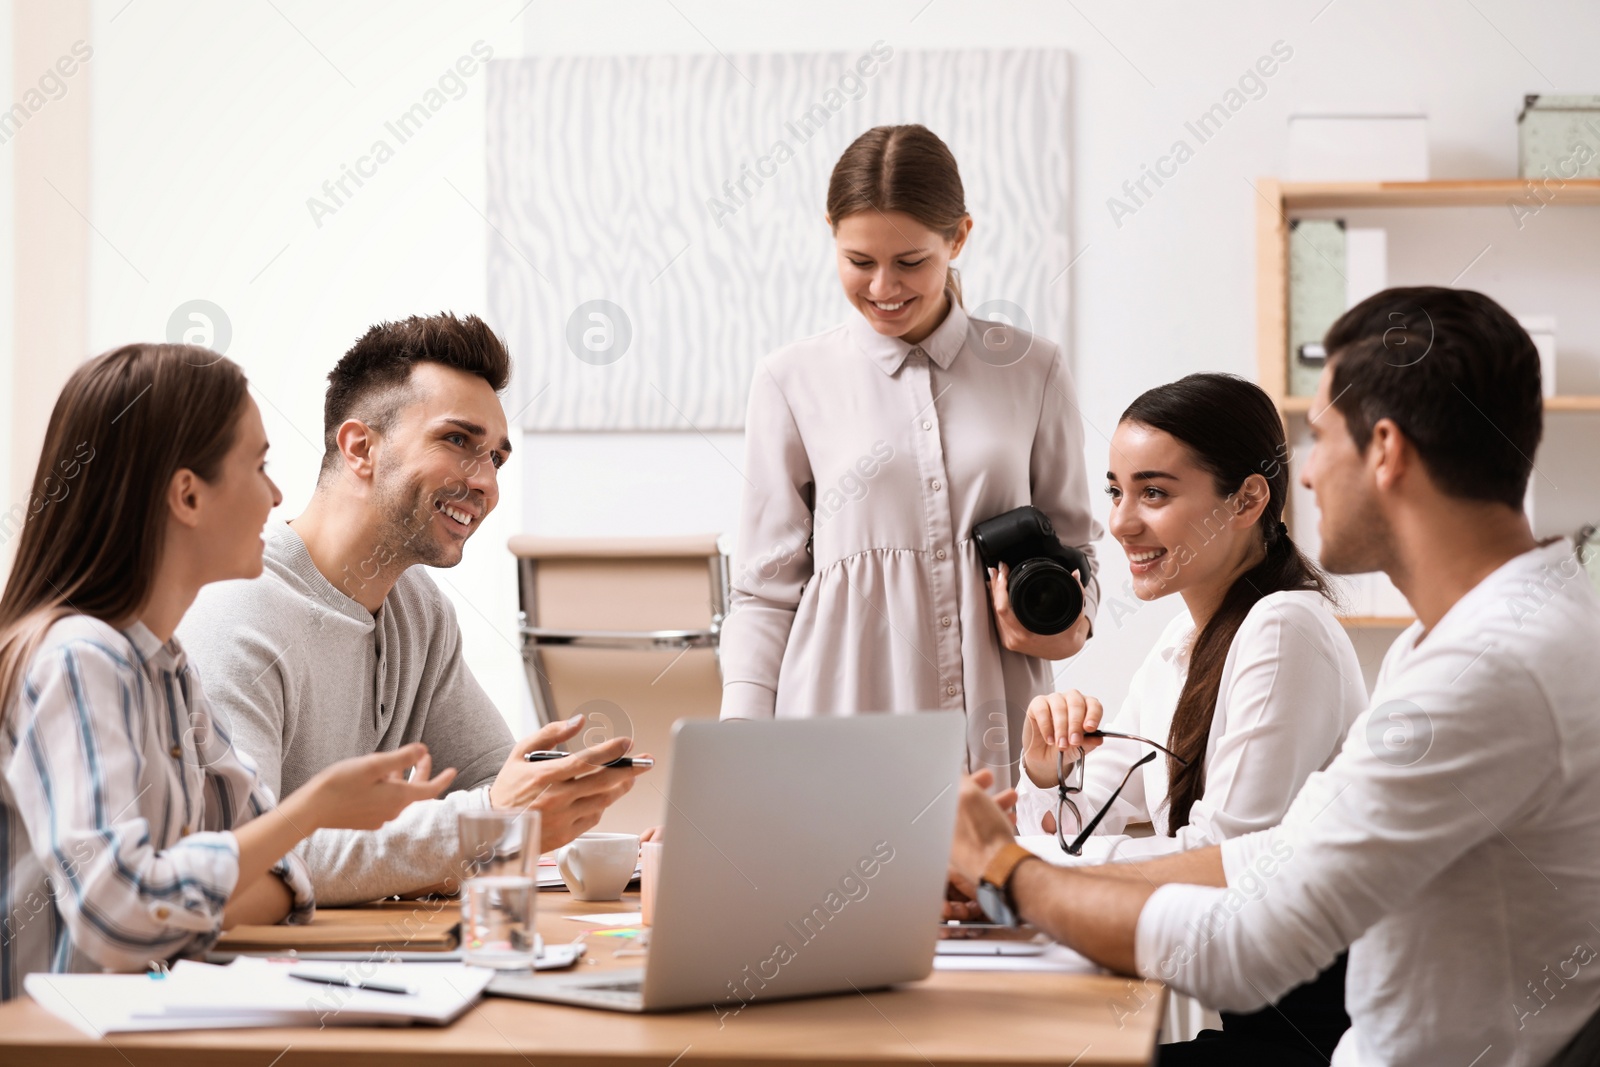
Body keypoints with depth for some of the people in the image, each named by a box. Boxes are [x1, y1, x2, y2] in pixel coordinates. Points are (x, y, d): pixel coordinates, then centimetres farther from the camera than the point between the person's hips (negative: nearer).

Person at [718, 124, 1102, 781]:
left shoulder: (1031, 371, 8)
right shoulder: (793, 381, 5)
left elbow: (1071, 542, 18)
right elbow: (767, 588, 7)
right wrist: (740, 752, -4)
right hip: (838, 725, -1)